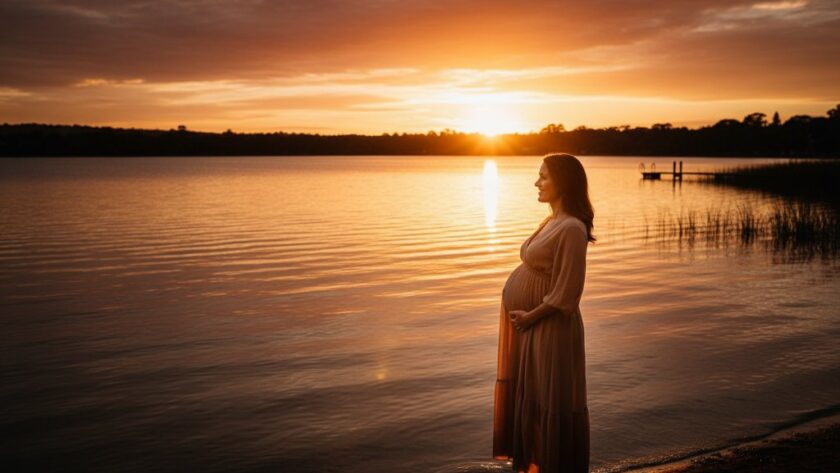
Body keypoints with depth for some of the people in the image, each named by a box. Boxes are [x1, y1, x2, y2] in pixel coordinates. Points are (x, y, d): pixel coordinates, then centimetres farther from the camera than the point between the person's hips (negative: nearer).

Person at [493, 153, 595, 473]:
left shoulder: (571, 228, -21)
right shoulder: (553, 221, 9)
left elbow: (565, 293, -22)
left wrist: (530, 315, -13)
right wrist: (524, 316, 10)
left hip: (549, 328, -10)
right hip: (531, 325, 10)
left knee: (551, 399, 4)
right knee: (530, 395, 18)